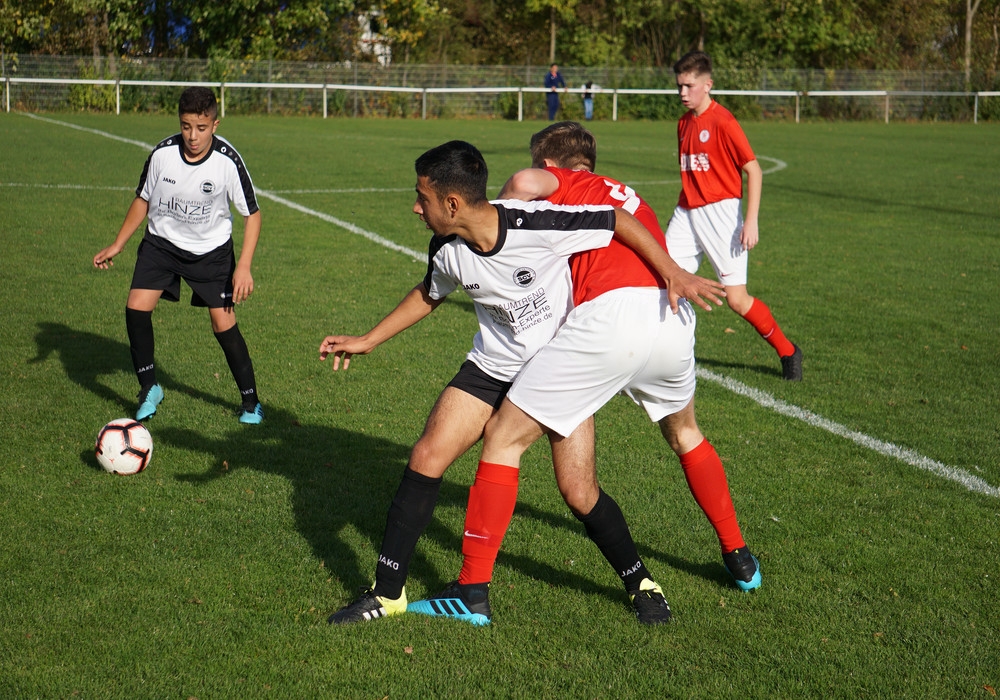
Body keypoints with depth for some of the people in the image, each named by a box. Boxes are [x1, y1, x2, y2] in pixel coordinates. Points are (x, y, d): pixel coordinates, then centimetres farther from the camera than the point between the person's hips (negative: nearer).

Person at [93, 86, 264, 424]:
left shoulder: (228, 161, -23)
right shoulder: (162, 153, -17)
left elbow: (252, 214, -13)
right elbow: (143, 200, 2)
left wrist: (243, 266, -22)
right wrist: (117, 245, 4)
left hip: (212, 249, -2)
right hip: (162, 242, 2)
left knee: (223, 324, -6)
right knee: (136, 307, -14)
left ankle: (251, 402, 11)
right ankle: (149, 388, 6)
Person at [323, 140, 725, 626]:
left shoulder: (535, 225, -29)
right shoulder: (447, 250, -11)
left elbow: (620, 221, -17)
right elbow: (429, 295, 12)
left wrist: (675, 274, -20)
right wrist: (367, 341, 14)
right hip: (492, 368, 4)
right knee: (426, 460, -9)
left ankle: (640, 582, 17)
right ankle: (387, 592, 4)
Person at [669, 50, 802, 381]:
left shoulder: (723, 122, -11)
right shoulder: (684, 124, 12)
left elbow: (753, 170, -12)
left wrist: (751, 221, -18)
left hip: (720, 214, -7)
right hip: (687, 213, 7)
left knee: (737, 299, -5)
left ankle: (787, 352, 14)